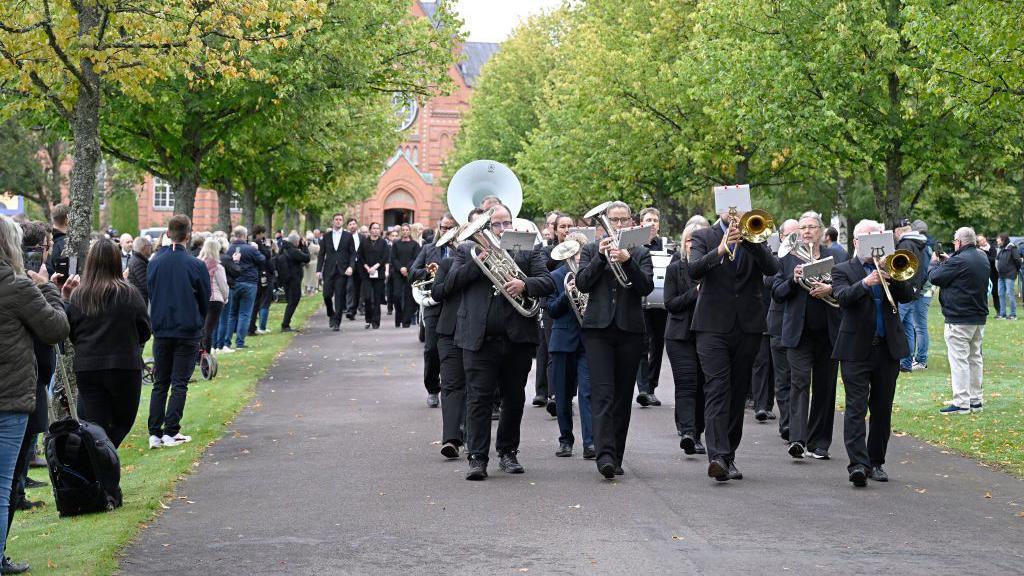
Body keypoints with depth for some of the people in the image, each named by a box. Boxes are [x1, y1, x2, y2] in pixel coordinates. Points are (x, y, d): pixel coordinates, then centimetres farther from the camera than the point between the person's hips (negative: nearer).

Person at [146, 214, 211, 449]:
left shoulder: (155, 263, 0)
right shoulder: (196, 265, -10)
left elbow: (150, 295, 10)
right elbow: (205, 300, 0)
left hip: (161, 330, 3)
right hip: (188, 332, -3)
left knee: (160, 384, 10)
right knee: (179, 384, 2)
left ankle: (155, 433, 5)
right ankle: (171, 432, -1)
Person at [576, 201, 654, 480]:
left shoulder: (640, 253, 11)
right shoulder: (592, 250, 11)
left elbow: (646, 287, -5)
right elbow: (581, 283, -2)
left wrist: (627, 261, -18)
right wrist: (601, 256, -12)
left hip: (630, 329, 1)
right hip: (598, 328, -1)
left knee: (623, 395, 4)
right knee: (602, 392, -14)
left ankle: (616, 457, 10)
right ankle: (605, 454, -24)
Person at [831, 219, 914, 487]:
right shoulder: (844, 270, 5)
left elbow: (908, 295, 0)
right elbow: (843, 296, -14)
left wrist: (892, 278, -16)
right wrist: (865, 283, -30)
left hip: (888, 348, 4)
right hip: (856, 350, -4)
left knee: (882, 409, 8)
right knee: (856, 407, -12)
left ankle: (875, 462, 17)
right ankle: (858, 464, -19)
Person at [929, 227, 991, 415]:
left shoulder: (959, 261, -19)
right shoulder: (983, 259, 10)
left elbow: (935, 278, -12)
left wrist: (935, 263, 7)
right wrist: (947, 262, 16)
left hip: (959, 320, -9)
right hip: (979, 318, 9)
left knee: (959, 359, -6)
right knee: (975, 358, 15)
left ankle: (961, 403, -8)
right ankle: (975, 400, 20)